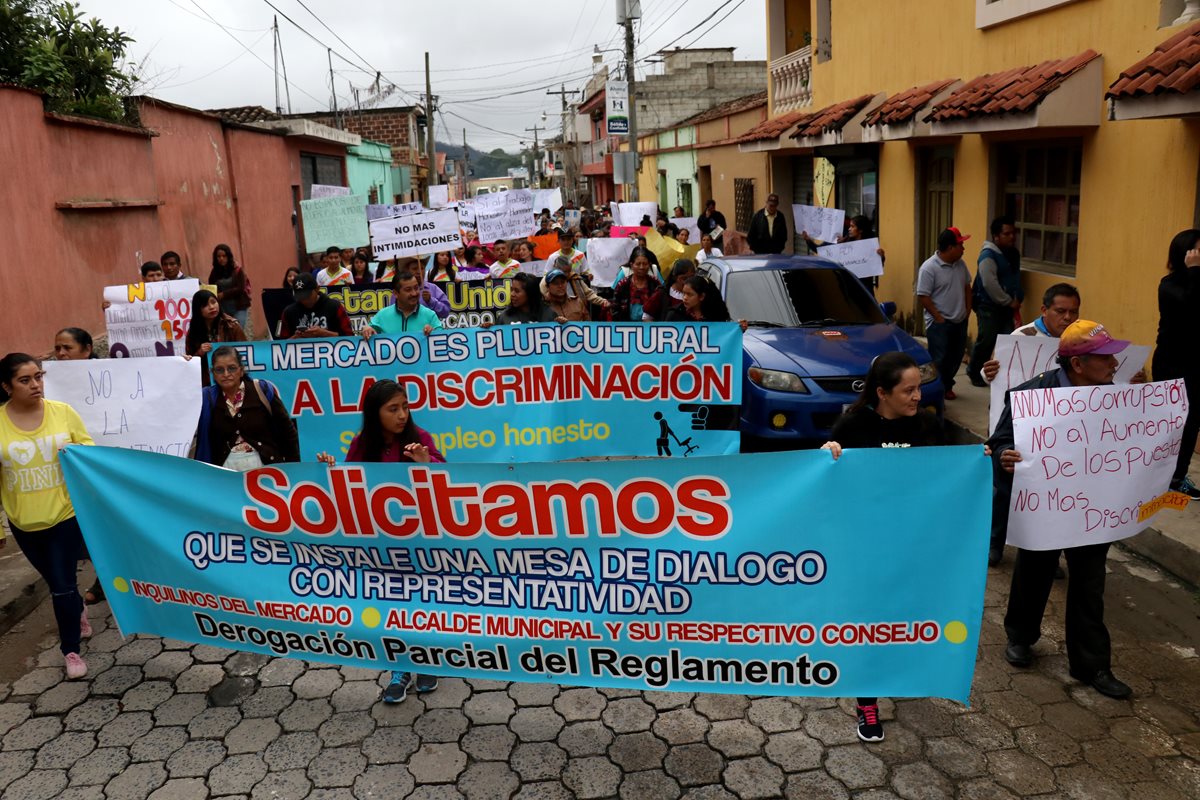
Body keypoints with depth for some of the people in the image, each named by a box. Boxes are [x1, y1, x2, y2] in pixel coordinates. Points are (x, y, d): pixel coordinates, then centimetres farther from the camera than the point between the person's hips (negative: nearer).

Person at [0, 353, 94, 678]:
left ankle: (70, 649, 16)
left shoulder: (63, 411, -8)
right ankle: (79, 610, 49)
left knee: (62, 584, 1)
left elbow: (89, 445, 2)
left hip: (66, 514, -2)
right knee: (54, 580, 20)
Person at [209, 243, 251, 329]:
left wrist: (223, 294, -16)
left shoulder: (238, 270, -3)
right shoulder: (215, 272, 8)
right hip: (222, 308, 3)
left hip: (239, 308, -3)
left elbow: (241, 289, -9)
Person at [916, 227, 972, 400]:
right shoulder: (929, 268, -17)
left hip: (960, 321, 7)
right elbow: (923, 296, -17)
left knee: (956, 357, 15)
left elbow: (967, 286, 17)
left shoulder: (960, 264, 5)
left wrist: (968, 309, 9)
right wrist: (939, 318, -16)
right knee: (939, 359, -3)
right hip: (939, 323, -7)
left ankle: (947, 386, 30)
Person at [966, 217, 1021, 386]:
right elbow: (990, 284, -23)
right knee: (986, 341, -1)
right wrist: (1009, 302, -17)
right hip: (989, 307, -7)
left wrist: (1017, 301, 10)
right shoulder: (988, 255, -15)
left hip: (1007, 307, 7)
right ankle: (974, 373, 17)